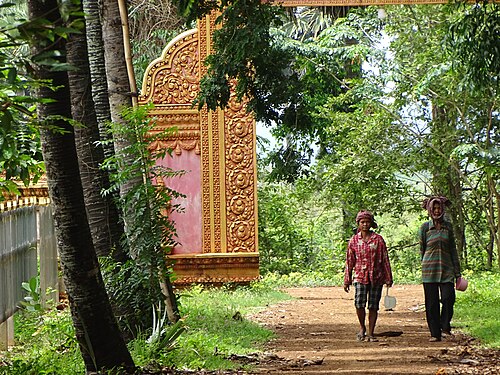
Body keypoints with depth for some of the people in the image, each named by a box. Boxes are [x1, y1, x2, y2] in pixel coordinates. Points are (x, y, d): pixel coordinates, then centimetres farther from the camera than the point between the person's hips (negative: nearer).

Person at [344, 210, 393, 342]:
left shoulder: (378, 239, 3)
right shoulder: (354, 240, 6)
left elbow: (385, 259, 6)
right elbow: (349, 261, 10)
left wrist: (388, 278, 3)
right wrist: (347, 280, 9)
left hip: (376, 277, 0)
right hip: (360, 276, 0)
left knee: (373, 306, 2)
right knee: (359, 304, -14)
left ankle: (371, 333, 11)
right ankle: (362, 327, 10)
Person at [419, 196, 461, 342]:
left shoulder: (448, 226, 8)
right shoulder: (424, 228, 2)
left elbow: (453, 250, 11)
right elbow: (421, 249, 9)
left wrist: (457, 272, 8)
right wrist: (425, 266, 9)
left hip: (446, 268, 1)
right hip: (429, 269, -1)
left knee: (448, 298, -12)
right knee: (432, 302, -1)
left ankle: (445, 327, 8)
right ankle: (435, 333, 8)